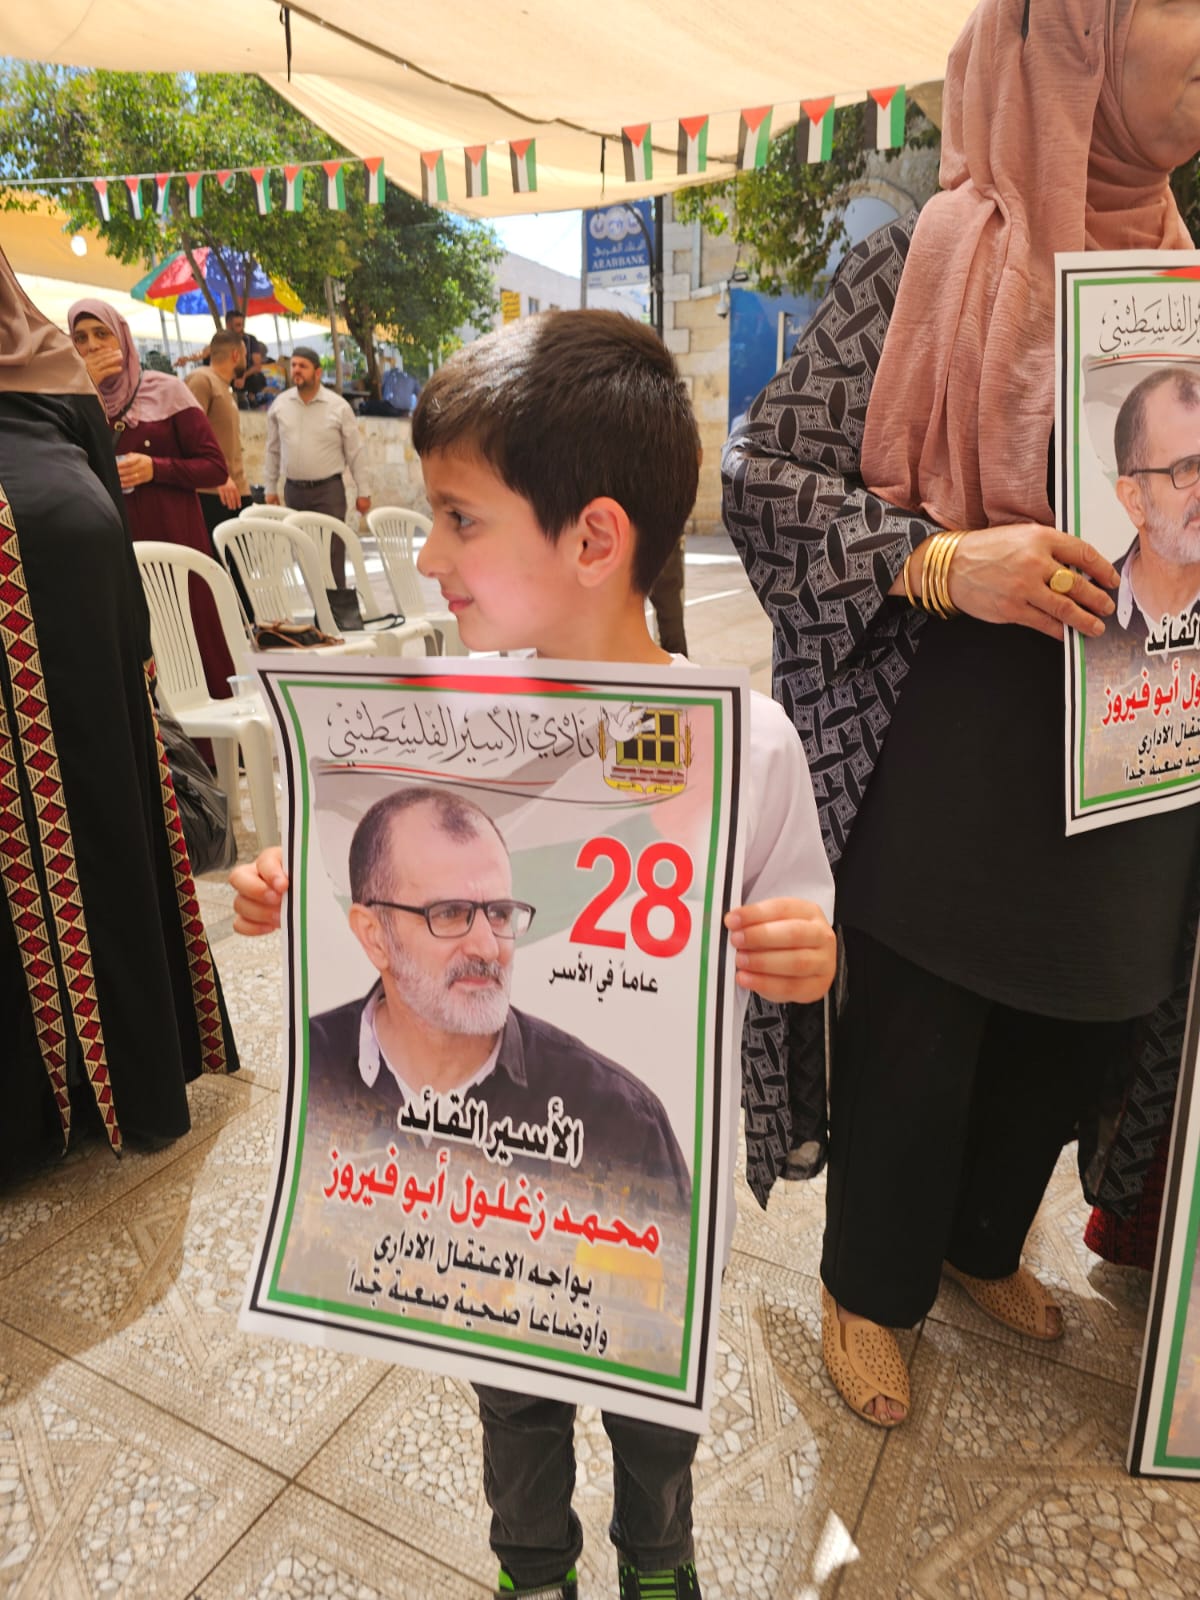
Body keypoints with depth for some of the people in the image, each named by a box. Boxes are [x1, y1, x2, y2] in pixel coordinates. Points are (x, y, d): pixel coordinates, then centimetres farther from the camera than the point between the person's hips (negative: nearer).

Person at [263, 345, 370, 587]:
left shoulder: (338, 406, -3)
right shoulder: (280, 405, 6)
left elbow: (355, 452, 0)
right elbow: (273, 450, 12)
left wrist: (363, 492, -3)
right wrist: (270, 488, 11)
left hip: (328, 489, -3)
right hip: (293, 490, 3)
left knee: (332, 554, -7)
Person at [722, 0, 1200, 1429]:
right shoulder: (930, 264, -7)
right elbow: (764, 478, -11)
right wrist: (941, 560, -24)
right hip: (945, 749, -6)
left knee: (1069, 1029, 18)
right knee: (912, 1042, 8)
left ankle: (982, 1243, 47)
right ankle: (867, 1288, 37)